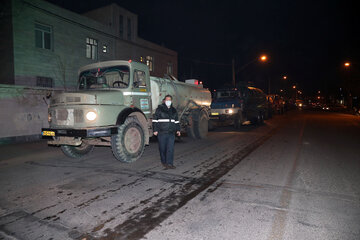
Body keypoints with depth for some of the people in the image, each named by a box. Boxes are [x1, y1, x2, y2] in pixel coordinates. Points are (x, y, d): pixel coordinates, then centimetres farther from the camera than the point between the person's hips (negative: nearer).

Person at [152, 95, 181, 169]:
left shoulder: (174, 110, 15)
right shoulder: (159, 109, 0)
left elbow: (176, 121, 22)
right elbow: (155, 120, -2)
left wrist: (178, 130, 14)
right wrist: (155, 130, -8)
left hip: (171, 133, 3)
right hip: (162, 133, -3)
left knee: (171, 148, -5)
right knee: (162, 148, 6)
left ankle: (169, 163, -3)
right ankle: (164, 162, 25)